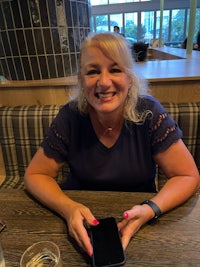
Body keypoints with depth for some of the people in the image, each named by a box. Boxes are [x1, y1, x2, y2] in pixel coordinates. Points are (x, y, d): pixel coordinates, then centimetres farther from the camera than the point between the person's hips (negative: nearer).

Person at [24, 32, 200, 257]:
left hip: (135, 216, 0)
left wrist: (150, 210, -30)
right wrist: (67, 207, -26)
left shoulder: (149, 113, -19)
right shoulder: (70, 117, -17)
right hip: (83, 217, 1)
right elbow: (35, 174, -8)